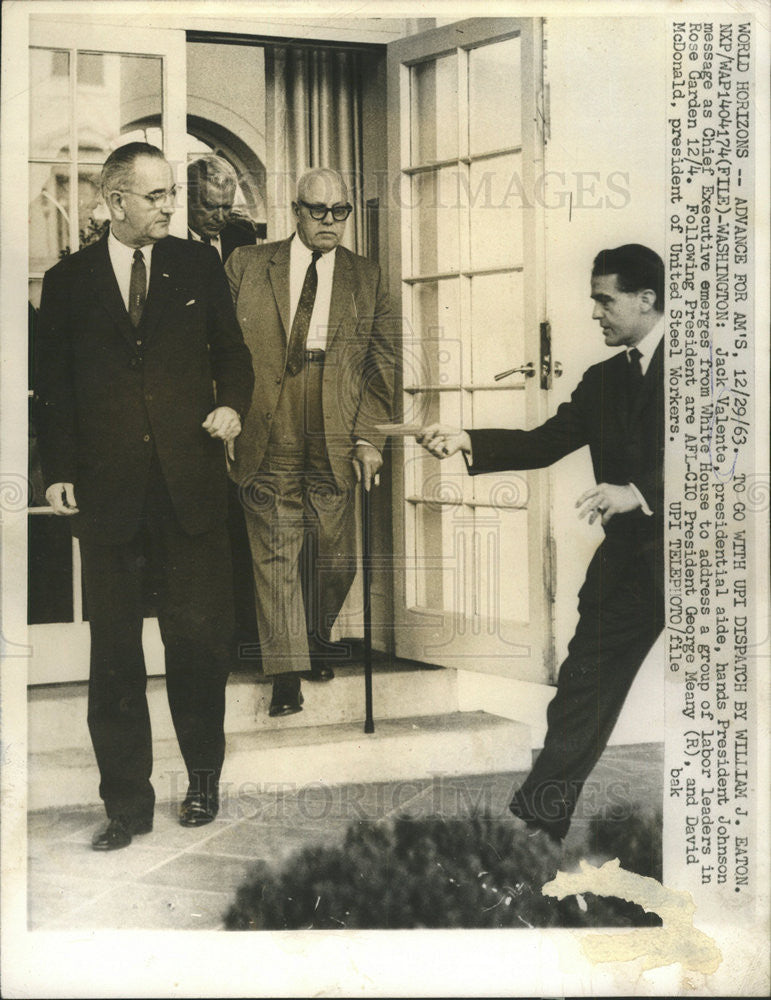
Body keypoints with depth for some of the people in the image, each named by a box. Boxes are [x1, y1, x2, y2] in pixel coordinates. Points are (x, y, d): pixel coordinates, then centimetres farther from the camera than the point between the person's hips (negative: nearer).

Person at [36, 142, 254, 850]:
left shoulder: (199, 266, 9)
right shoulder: (68, 282, 7)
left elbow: (232, 352, 14)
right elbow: (53, 387, 8)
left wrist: (234, 404, -6)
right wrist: (59, 471, 0)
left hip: (191, 486, 1)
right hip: (108, 493, 0)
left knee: (201, 638, 4)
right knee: (115, 655, 3)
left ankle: (203, 781, 23)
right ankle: (127, 804, 12)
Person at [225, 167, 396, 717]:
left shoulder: (368, 278, 10)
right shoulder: (247, 265, 7)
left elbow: (381, 364, 8)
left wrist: (370, 437, 0)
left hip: (336, 443, 1)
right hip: (267, 441, -1)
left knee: (335, 559, 8)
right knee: (276, 556, -3)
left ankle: (319, 640, 34)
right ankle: (287, 676, 2)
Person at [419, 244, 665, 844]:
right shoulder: (603, 379, 15)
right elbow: (545, 443, 8)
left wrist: (638, 492, -25)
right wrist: (465, 443, -5)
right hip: (628, 558, 6)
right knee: (582, 688, 4)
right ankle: (537, 823, 8)